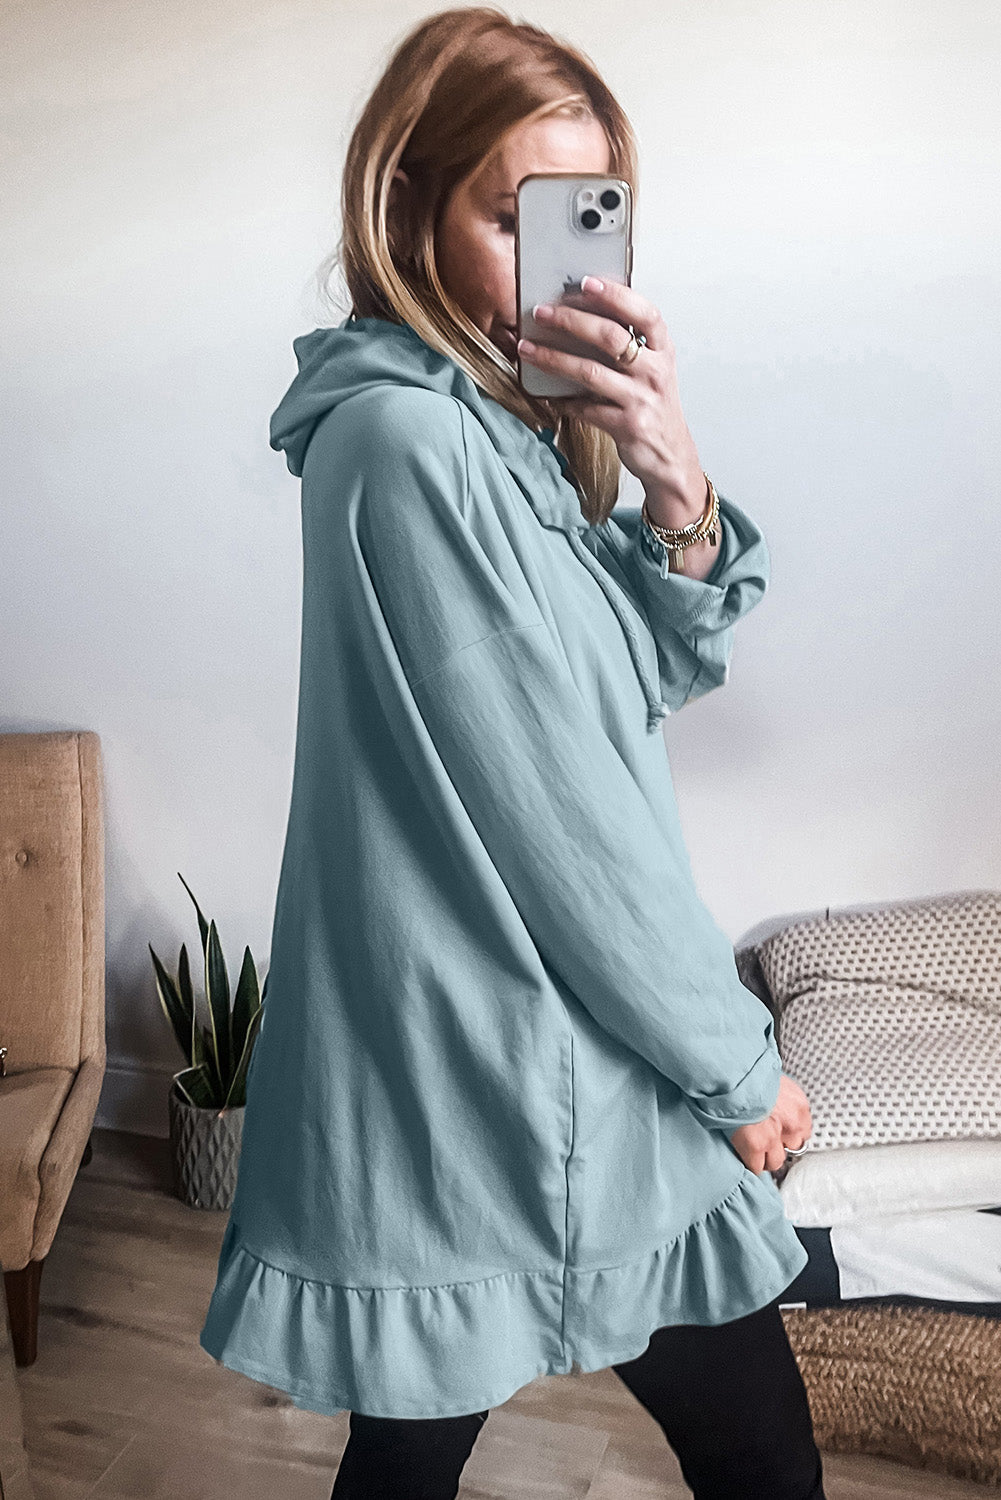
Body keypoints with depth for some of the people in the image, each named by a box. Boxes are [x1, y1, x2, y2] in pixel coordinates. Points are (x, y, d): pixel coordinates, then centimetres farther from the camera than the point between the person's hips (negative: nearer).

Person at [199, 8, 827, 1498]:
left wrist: (674, 482, -11)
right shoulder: (408, 441, -20)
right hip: (517, 1079, -8)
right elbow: (552, 808, -21)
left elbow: (656, 678, 8)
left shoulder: (500, 426, 9)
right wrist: (739, 1064, -10)